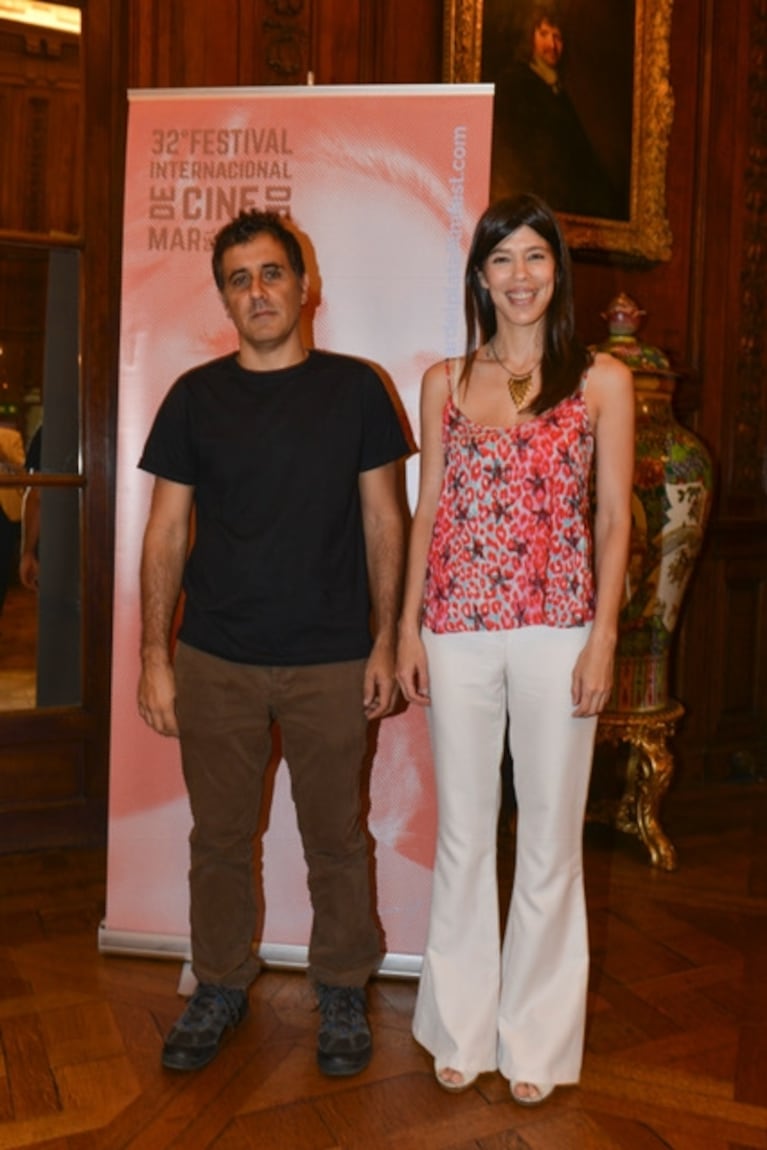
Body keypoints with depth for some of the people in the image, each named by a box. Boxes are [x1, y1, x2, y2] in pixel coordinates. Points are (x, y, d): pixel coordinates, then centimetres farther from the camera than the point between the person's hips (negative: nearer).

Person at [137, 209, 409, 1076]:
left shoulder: (354, 387, 2)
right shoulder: (196, 395, 4)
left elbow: (383, 522, 3)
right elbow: (166, 531, 4)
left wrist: (384, 644, -2)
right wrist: (154, 656, -1)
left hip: (331, 662, -1)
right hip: (214, 660, 2)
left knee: (335, 838, 9)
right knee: (220, 836, 12)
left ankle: (342, 994, 29)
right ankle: (220, 989, 33)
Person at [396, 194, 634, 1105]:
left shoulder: (602, 381, 3)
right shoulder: (445, 382, 9)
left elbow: (614, 519, 2)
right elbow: (427, 511, 9)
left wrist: (602, 637, -6)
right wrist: (409, 630, 4)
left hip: (557, 631, -1)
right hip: (458, 629, 2)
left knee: (551, 836, 8)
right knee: (462, 833, 11)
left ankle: (535, 1037, 27)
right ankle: (462, 1028, 28)